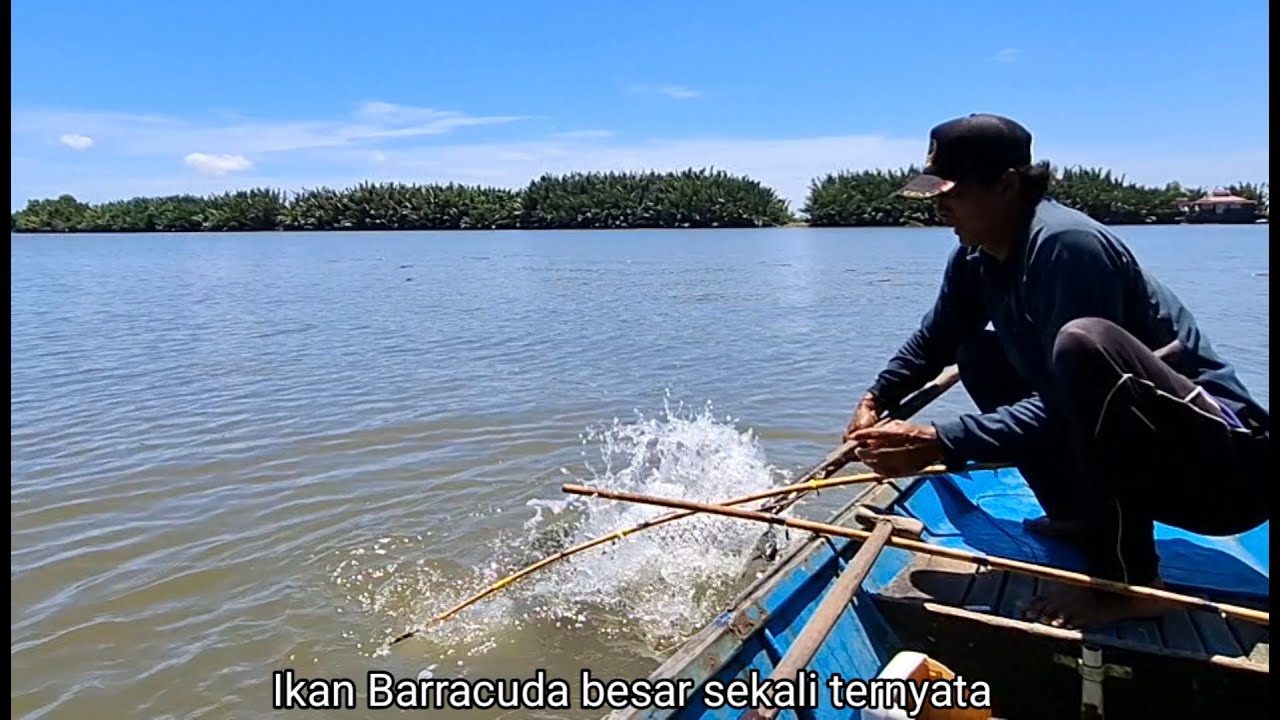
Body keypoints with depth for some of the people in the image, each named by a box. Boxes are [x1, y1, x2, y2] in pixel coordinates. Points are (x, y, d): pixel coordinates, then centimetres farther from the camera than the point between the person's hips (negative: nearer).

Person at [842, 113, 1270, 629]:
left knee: (1083, 342, -35)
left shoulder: (1066, 244, -24)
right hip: (1140, 454, 9)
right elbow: (933, 341, 17)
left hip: (1225, 457, -9)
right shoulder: (977, 257, 1)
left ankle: (1129, 582, -20)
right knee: (979, 355, 9)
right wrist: (875, 401, 4)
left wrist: (938, 443, -30)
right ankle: (1084, 516, 9)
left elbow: (1065, 406, -27)